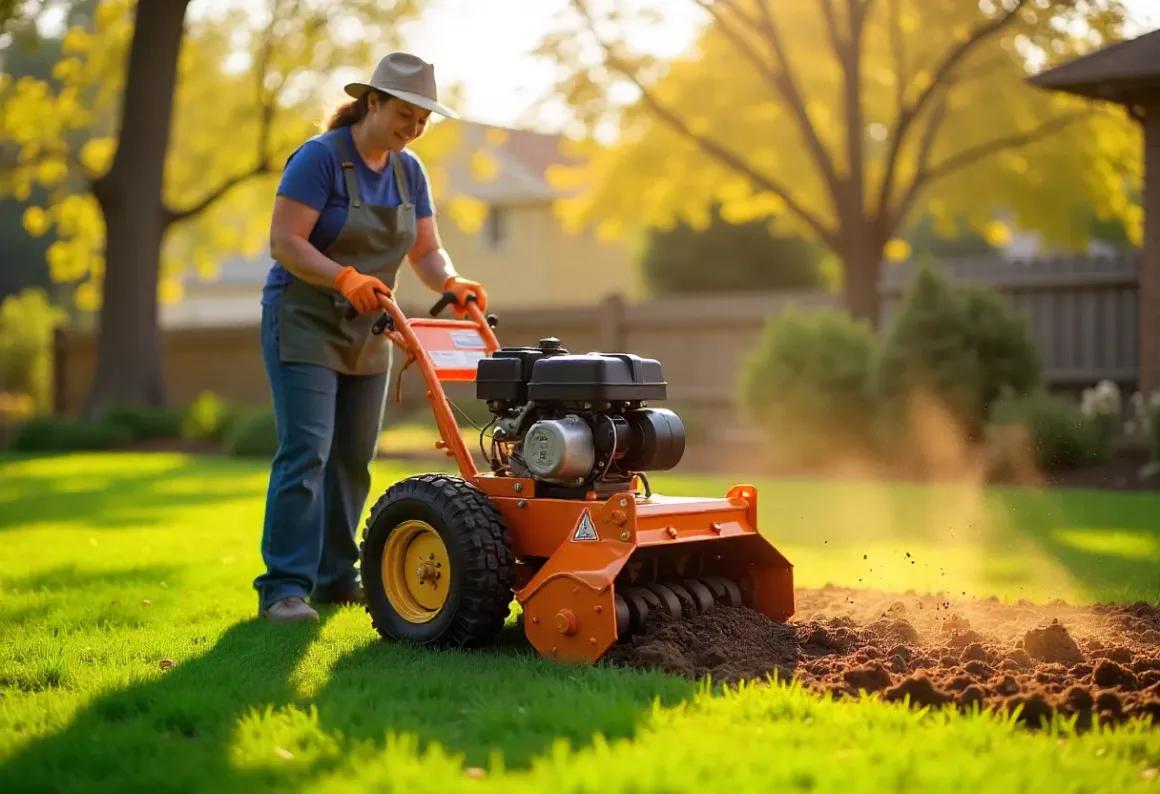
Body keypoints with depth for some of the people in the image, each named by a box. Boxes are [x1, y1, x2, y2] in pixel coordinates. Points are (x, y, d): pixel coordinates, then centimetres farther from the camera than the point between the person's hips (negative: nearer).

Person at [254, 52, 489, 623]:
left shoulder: (409, 171, 6)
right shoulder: (319, 158, -15)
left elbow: (426, 250, 5)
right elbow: (284, 240, -21)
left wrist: (451, 283, -17)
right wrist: (344, 278, -35)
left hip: (367, 331, 7)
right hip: (304, 323, -7)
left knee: (353, 458, 7)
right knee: (305, 451, -14)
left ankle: (334, 578, 17)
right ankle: (283, 587, -12)